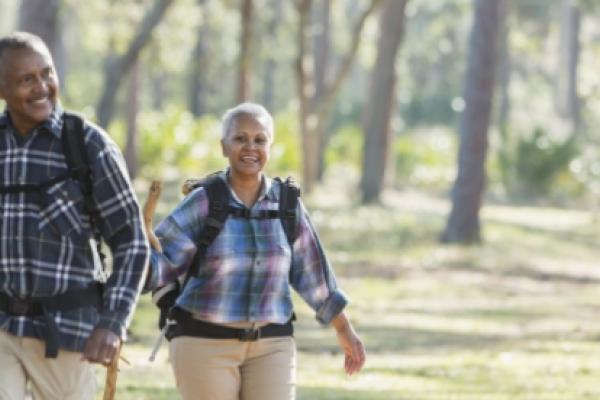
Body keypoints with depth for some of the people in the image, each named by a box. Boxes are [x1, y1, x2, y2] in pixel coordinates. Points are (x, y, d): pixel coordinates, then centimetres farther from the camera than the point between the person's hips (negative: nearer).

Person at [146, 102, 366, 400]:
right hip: (205, 343, -3)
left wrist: (345, 331, 17)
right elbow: (160, 263, -13)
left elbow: (311, 273, 12)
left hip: (269, 347, 3)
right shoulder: (203, 202, -8)